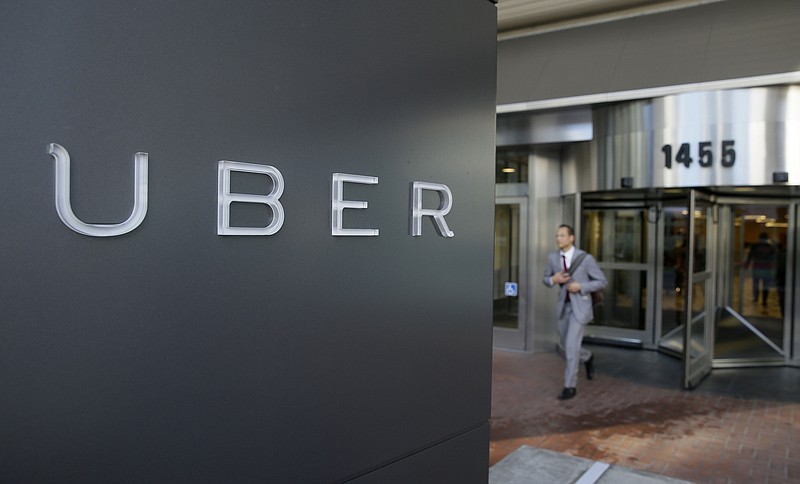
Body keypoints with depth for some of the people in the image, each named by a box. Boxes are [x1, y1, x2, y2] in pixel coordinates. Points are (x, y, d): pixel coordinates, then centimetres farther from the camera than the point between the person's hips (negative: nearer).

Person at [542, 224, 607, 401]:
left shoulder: (586, 258, -16)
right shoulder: (553, 257, -4)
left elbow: (602, 281, -7)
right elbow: (546, 280, 9)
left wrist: (580, 287, -22)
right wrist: (553, 280, -16)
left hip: (581, 306, -5)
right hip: (563, 305, 5)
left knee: (571, 345, -11)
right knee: (566, 344, 15)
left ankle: (569, 386, 3)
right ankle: (587, 357, 48)